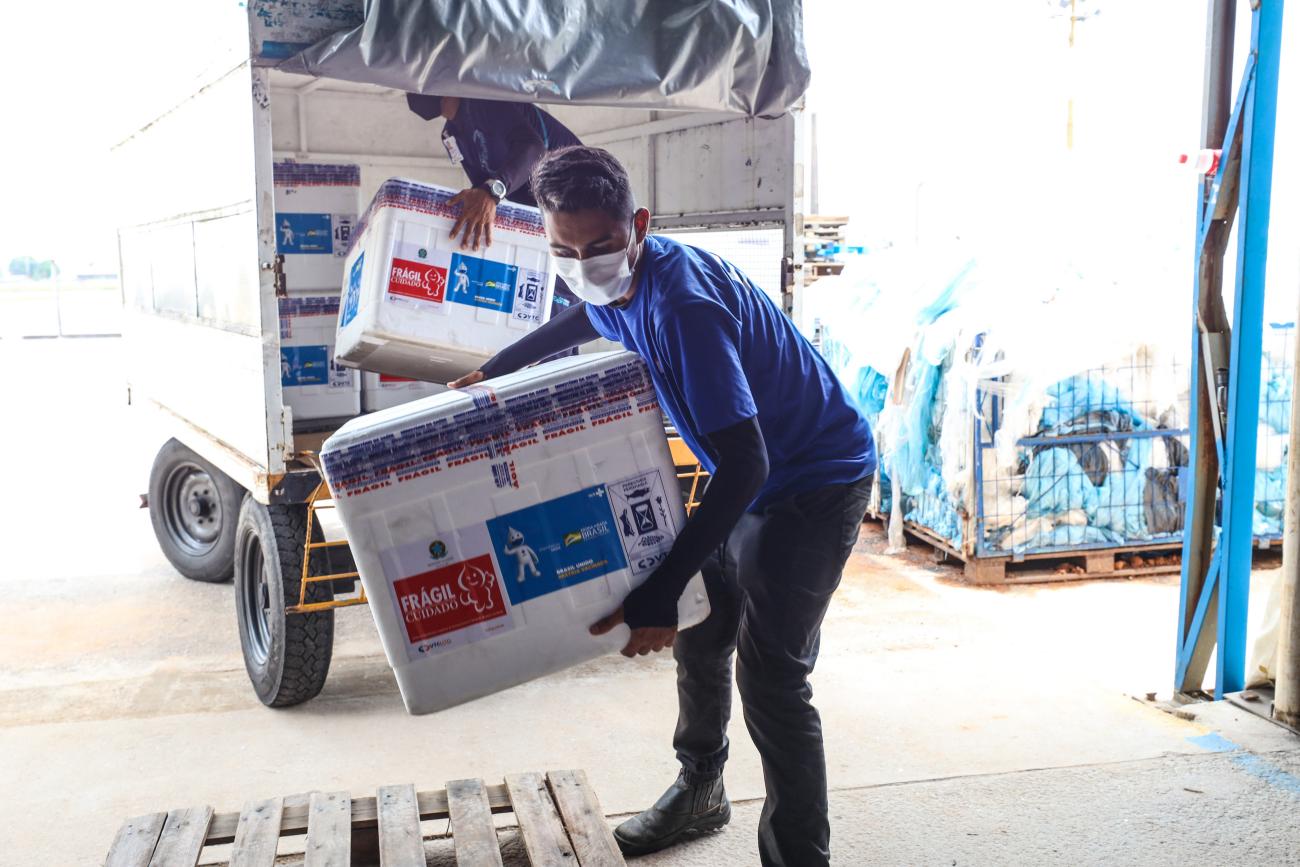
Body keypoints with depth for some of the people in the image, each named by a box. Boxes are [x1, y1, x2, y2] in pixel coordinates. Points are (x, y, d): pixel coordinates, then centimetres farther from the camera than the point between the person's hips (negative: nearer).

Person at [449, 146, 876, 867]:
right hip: (743, 473, 9)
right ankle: (700, 791, 39)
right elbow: (581, 321, 23)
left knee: (770, 675, -13)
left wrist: (659, 592, -38)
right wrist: (488, 375, 27)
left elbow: (745, 464, -36)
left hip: (816, 480, -9)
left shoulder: (683, 304, -34)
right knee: (701, 638, 18)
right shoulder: (617, 285, -6)